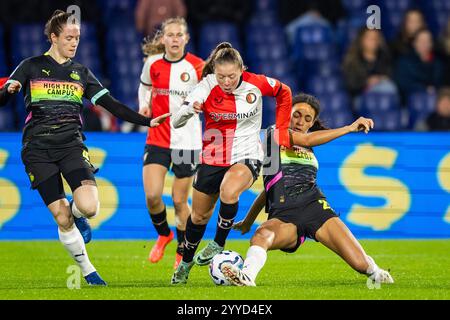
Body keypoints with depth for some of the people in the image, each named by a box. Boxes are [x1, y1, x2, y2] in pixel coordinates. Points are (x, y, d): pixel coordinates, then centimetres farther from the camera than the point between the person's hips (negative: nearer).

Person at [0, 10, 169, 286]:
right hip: (38, 149, -2)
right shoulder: (32, 67, 5)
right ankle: (88, 271, 12)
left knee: (89, 207, -21)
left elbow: (111, 105, 9)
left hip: (71, 144, 2)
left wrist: (146, 121, 0)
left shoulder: (81, 73, 13)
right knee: (62, 220, -5)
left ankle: (76, 213, 16)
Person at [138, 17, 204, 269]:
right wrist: (144, 105, 4)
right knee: (152, 195, -11)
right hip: (157, 139, 2)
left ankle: (183, 253, 22)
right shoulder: (152, 63, 0)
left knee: (180, 201, 2)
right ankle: (163, 234, 21)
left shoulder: (197, 66, -8)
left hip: (187, 141, -2)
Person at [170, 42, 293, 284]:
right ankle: (186, 262, 39)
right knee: (199, 216, 13)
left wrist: (281, 130, 6)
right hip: (213, 158, 2)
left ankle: (218, 244, -12)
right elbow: (175, 122, -20)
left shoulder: (256, 84, -14)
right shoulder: (207, 87, -15)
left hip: (246, 156, -2)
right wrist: (189, 109, -42)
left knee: (229, 191, -34)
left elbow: (284, 93, 7)